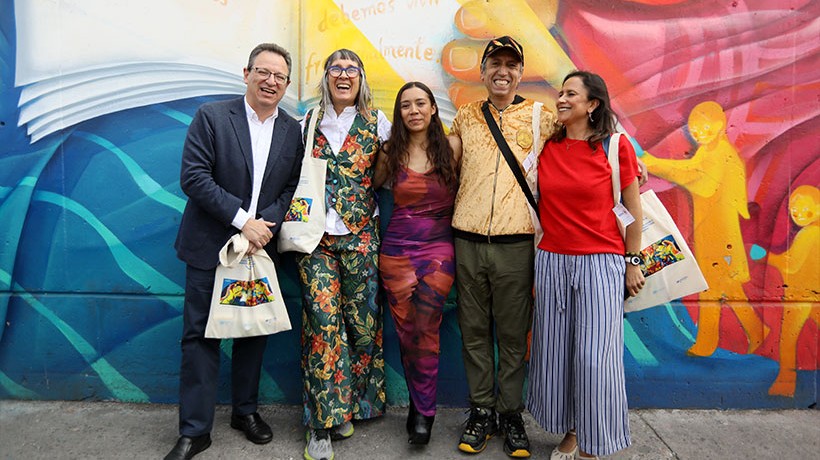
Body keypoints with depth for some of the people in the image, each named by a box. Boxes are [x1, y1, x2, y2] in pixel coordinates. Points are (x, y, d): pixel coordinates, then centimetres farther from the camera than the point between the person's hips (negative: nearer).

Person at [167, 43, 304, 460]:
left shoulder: (293, 131, 5)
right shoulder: (211, 117, -5)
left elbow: (292, 188, 4)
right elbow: (193, 177, -13)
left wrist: (266, 225, -13)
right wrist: (242, 221, -18)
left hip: (260, 245, 3)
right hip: (210, 247, -3)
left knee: (253, 332, 13)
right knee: (200, 335, 3)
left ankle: (246, 411, 32)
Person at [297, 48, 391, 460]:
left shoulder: (375, 122, 8)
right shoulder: (307, 123, 11)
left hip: (360, 234, 0)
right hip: (315, 234, 0)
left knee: (361, 318, 2)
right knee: (322, 319, -6)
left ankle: (347, 406, 22)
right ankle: (321, 424, 3)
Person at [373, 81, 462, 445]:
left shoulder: (452, 147, -1)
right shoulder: (390, 153, 4)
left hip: (438, 248, -2)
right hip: (397, 249, 2)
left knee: (425, 330, -8)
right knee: (406, 332, 6)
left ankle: (423, 412, 10)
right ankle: (421, 406, 25)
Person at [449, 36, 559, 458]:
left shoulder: (542, 118, 5)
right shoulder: (465, 117, 12)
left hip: (516, 243, -2)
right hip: (468, 240, 2)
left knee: (513, 335, 6)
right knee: (474, 332, 9)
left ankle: (511, 414, 23)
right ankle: (481, 411, 24)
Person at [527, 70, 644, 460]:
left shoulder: (616, 146, -3)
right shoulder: (546, 147, 6)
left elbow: (633, 211, 2)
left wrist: (633, 263, 2)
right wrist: (532, 265, 10)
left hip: (599, 263, -3)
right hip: (551, 262, 4)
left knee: (594, 357, -3)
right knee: (555, 352, 9)